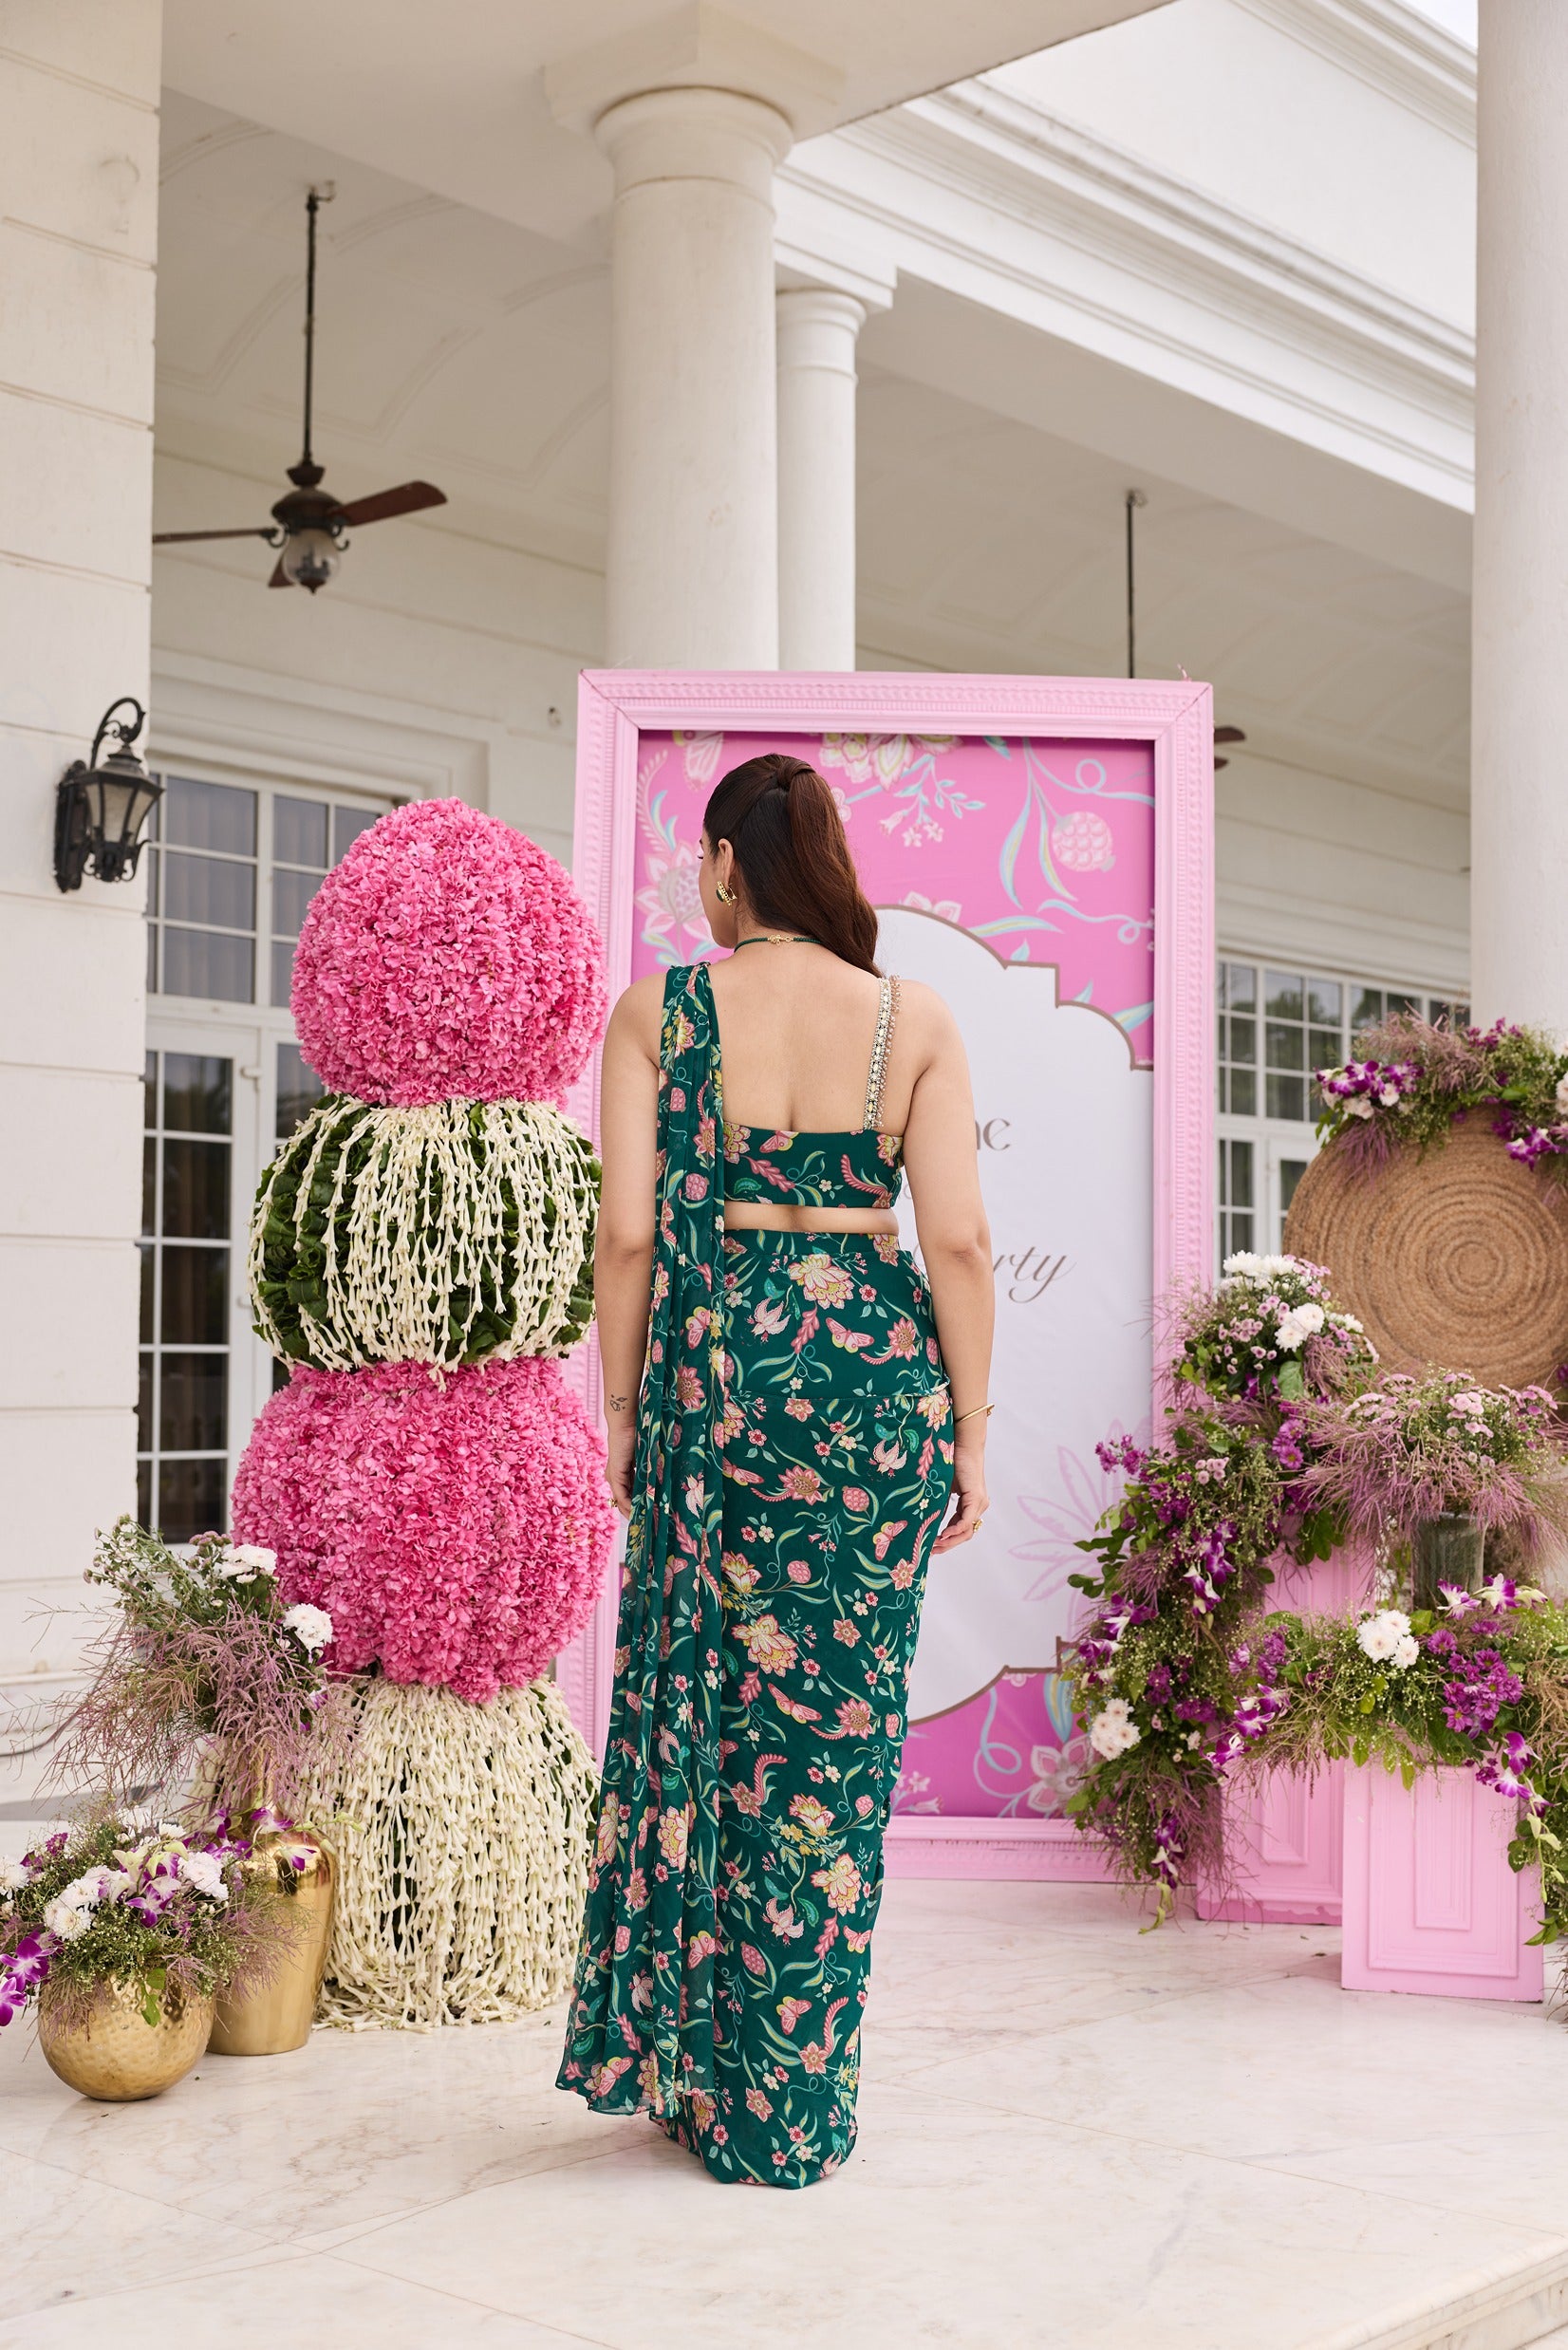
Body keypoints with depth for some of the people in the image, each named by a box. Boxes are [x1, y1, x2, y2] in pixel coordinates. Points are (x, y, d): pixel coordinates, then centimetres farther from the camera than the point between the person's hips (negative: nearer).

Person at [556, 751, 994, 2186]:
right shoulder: (917, 1022, 2)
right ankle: (789, 2106, 17)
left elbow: (629, 1233, -4)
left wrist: (624, 1410, 6)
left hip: (716, 1367, -1)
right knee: (838, 1725, 8)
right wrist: (969, 1432, 3)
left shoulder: (658, 1013, -1)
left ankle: (682, 2062, 21)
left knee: (693, 1705, 13)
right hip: (878, 1369, 1)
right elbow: (958, 1238, -3)